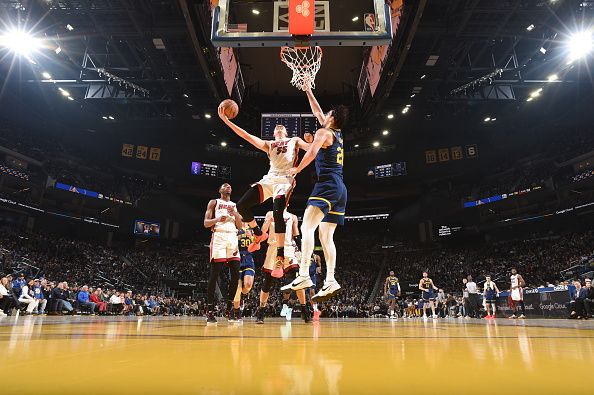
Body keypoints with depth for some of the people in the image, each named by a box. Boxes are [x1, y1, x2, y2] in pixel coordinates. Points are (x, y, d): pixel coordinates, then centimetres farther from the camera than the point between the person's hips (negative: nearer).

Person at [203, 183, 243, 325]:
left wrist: (235, 214, -3)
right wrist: (217, 219, -16)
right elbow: (206, 223, 3)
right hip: (219, 237, -4)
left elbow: (240, 226, 15)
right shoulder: (214, 202, 11)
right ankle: (210, 311, -4)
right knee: (214, 274, -8)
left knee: (236, 275, -3)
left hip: (233, 238, 5)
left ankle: (229, 308, 8)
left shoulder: (235, 206, 23)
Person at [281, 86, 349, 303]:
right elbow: (317, 111, 35)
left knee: (307, 227, -16)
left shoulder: (324, 132, 0)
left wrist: (296, 170, -4)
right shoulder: (338, 134, 25)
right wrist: (308, 91, 42)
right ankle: (330, 281, 1)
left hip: (328, 185, -9)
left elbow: (312, 152, -17)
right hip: (339, 188, 9)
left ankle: (303, 276, -25)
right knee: (326, 235, 6)